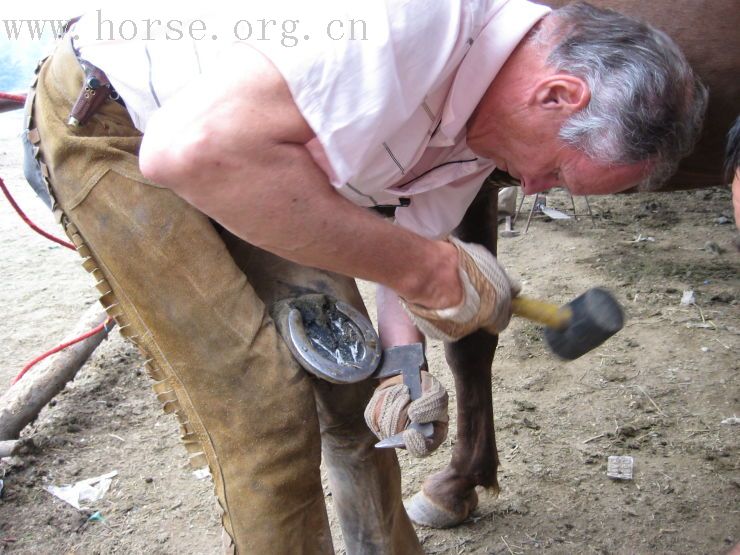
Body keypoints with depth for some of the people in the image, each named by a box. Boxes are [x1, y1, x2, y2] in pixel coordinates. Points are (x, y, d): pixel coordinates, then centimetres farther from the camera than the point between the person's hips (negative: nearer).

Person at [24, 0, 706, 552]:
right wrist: (424, 266, -35)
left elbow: (416, 244, 4)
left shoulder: (493, 109, -5)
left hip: (247, 155, 8)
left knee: (353, 384, 9)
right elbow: (196, 148, -42)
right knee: (271, 420, -12)